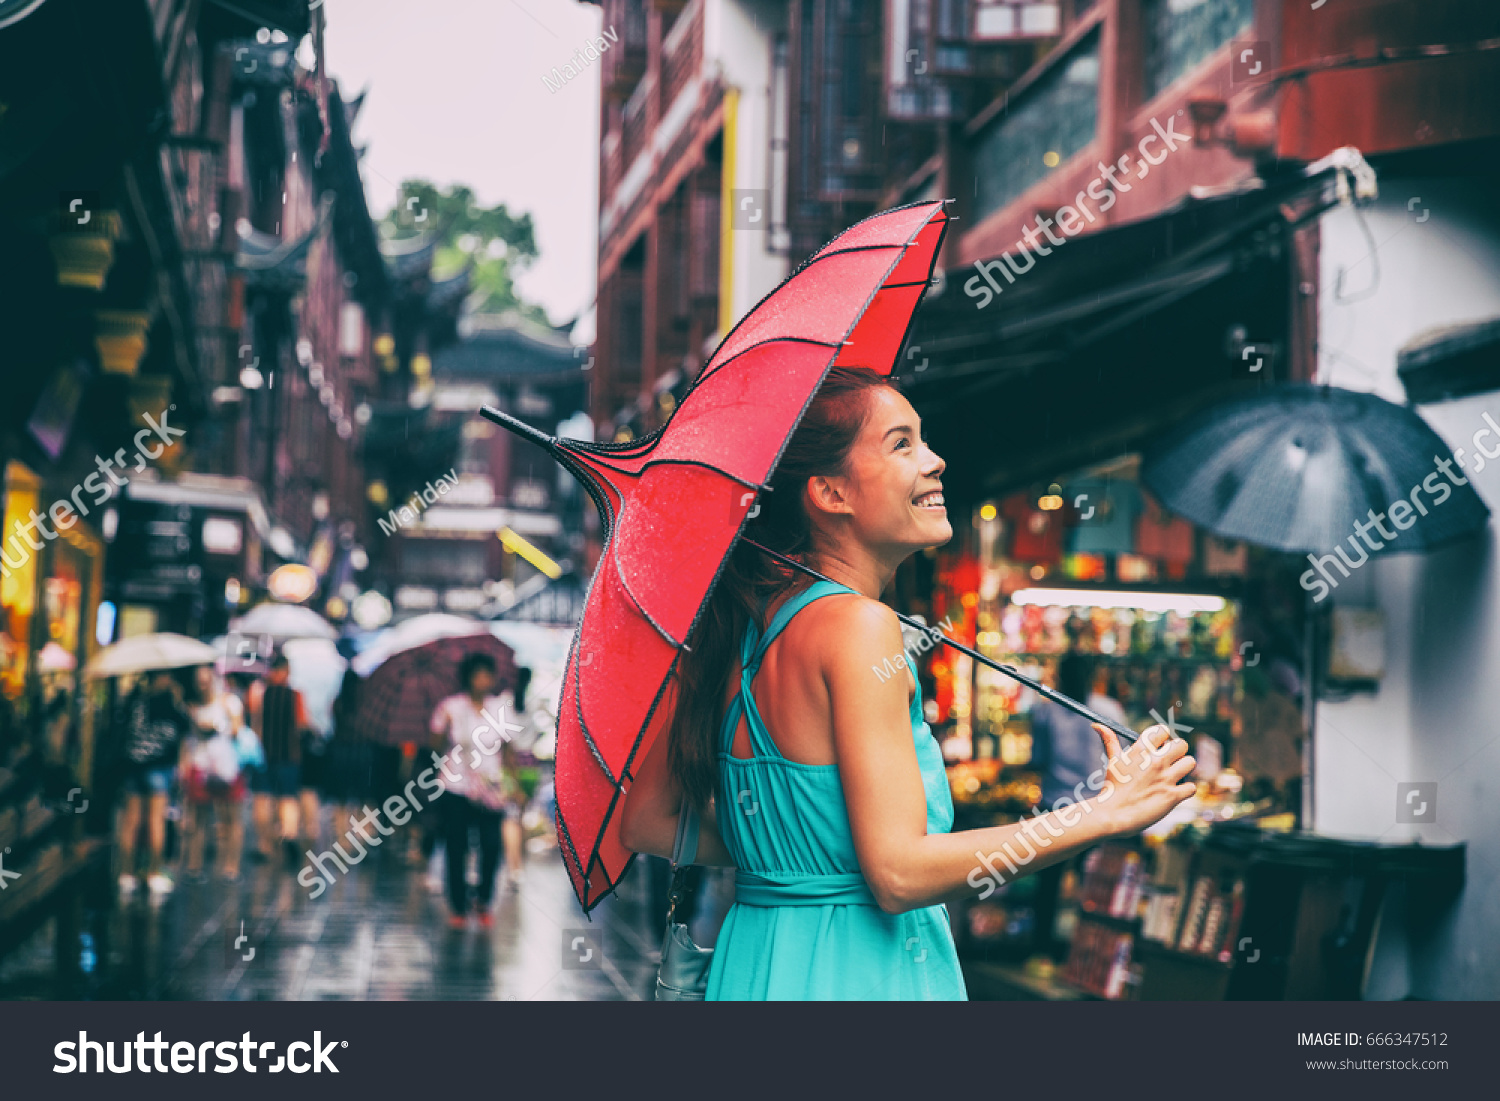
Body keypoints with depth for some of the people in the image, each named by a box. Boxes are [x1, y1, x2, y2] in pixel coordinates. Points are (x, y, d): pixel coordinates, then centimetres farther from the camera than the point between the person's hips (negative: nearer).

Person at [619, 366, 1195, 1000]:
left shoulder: (740, 624, 6)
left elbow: (645, 823, 10)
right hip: (856, 978, -8)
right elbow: (898, 873, -24)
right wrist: (1109, 814, -19)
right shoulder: (857, 625, -18)